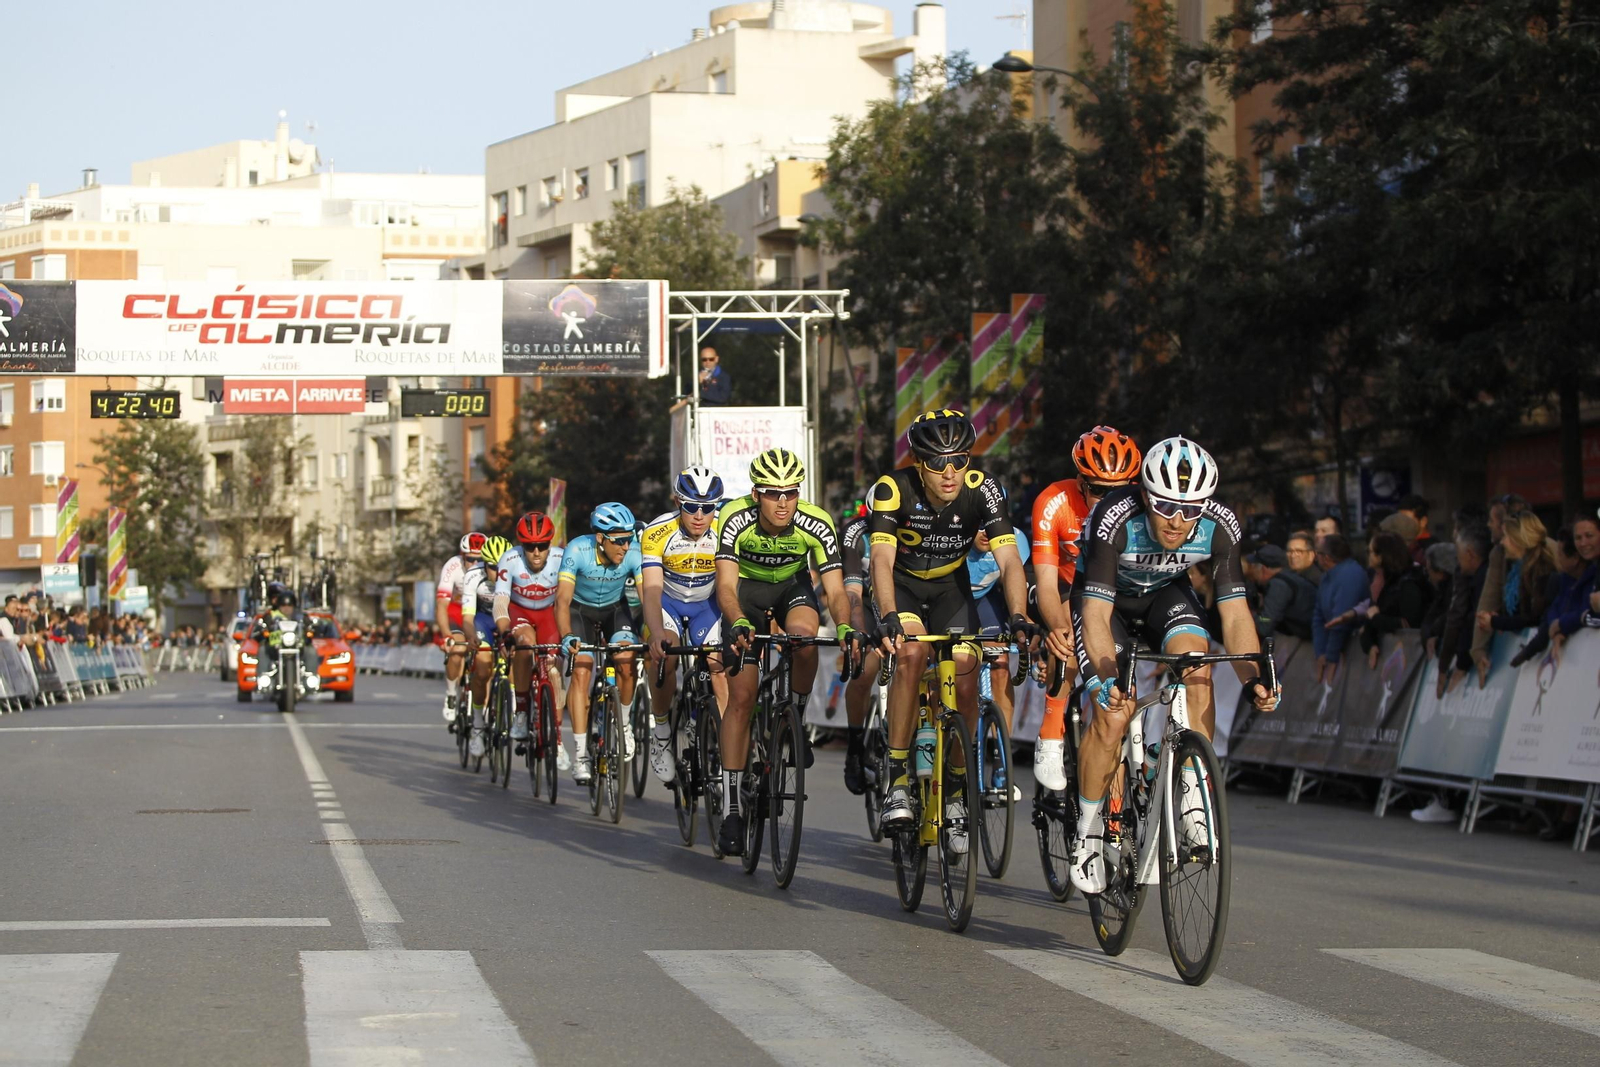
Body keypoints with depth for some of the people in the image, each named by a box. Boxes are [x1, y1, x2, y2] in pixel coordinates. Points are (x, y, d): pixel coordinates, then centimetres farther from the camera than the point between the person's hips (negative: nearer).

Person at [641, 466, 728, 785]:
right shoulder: (657, 533, -27)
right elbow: (651, 589, -35)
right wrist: (656, 635, -51)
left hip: (707, 604, 2)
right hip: (668, 601, -2)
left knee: (721, 668, -16)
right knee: (665, 656, -28)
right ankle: (661, 733, -8)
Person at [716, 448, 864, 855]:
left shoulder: (817, 525, -28)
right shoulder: (735, 519, -31)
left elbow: (835, 589, -31)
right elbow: (726, 585, -37)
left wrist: (845, 627, -51)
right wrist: (738, 624, -57)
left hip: (793, 585, 1)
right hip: (747, 589, -1)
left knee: (804, 634, -35)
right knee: (741, 696, -9)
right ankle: (731, 809, -2)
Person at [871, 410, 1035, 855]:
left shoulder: (982, 490, -25)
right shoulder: (893, 489, -28)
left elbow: (1009, 559, -31)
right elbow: (882, 559, -38)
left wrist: (1019, 618, -48)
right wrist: (888, 618, -54)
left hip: (951, 587, 2)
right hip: (902, 584, -2)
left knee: (964, 681, -14)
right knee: (910, 653, -29)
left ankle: (956, 791, 5)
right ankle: (897, 780, -21)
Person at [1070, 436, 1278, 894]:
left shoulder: (1220, 527, -27)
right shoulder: (1115, 521, -37)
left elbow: (1234, 613, -23)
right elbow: (1097, 615, -39)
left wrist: (1252, 679, -38)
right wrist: (1109, 678, -55)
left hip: (1165, 593, 3)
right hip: (1106, 597, -3)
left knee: (1196, 663, -27)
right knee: (1113, 715, -20)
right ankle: (1088, 832, -1)